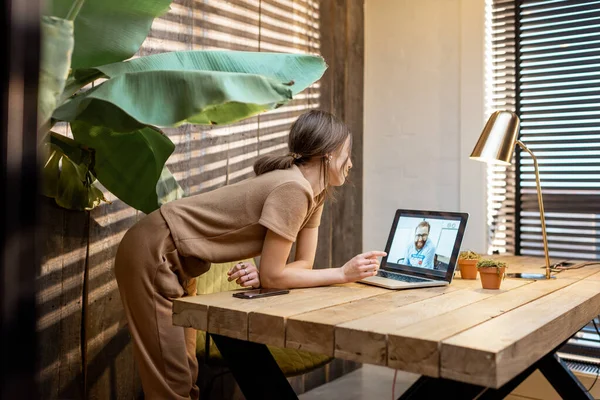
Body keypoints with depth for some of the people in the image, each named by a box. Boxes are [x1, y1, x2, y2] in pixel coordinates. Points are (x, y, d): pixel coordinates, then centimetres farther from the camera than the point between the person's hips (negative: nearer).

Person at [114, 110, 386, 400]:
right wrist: (344, 274, -15)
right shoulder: (293, 190, -26)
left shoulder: (314, 191, 2)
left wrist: (261, 275, -16)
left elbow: (304, 263, 3)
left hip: (178, 259, 9)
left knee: (185, 373, 16)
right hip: (153, 253, -9)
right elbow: (273, 276, -21)